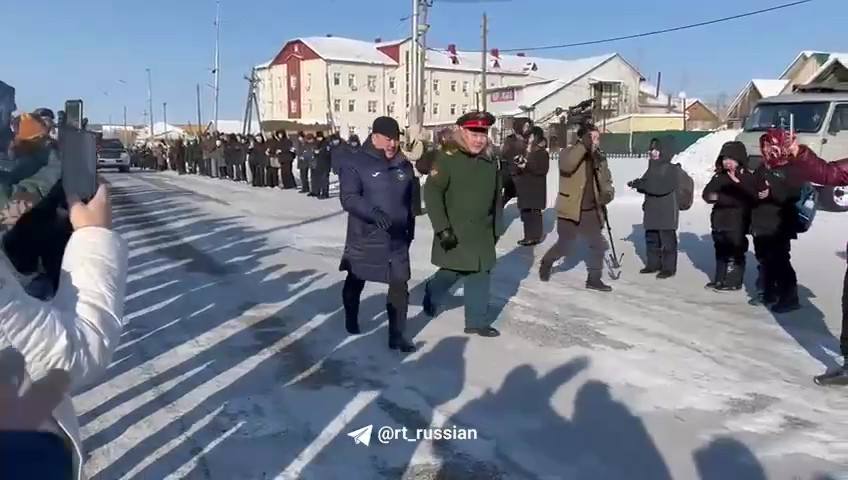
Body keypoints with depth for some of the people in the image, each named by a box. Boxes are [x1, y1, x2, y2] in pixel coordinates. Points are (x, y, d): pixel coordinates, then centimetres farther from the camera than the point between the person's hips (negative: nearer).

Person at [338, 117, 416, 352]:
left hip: (397, 240, 3)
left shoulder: (404, 166, 6)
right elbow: (348, 198, -22)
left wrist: (410, 231, 17)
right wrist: (374, 213, -37)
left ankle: (397, 336, 14)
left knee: (399, 287, 2)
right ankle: (351, 320, 42)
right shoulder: (355, 163, -11)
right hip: (364, 238, -3)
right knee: (355, 282, 17)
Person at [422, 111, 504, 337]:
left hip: (482, 232, 5)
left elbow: (496, 197, 14)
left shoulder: (492, 160, 5)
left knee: (480, 275, 7)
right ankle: (433, 293, 38)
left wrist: (496, 228, 15)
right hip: (454, 231, -5)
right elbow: (431, 192, -17)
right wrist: (442, 227, -20)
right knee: (454, 272, 6)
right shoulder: (448, 157, -14)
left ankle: (477, 322, 20)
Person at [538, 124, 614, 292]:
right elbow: (566, 166, -34)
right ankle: (546, 264, 33)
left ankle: (594, 279, 21)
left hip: (592, 211, 6)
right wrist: (583, 145, -38)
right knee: (564, 247, 4)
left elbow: (606, 181, 14)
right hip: (570, 210, -6)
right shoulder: (569, 152, -11)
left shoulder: (599, 158, 7)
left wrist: (608, 193, -8)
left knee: (598, 244, 6)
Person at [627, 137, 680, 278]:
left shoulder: (671, 169, -12)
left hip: (667, 212, -8)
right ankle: (653, 264, 26)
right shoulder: (652, 168, 14)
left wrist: (641, 184, -26)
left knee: (667, 240, -1)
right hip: (651, 211, 8)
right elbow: (647, 185, 16)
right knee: (651, 238, 14)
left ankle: (669, 267, 7)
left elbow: (662, 186, -24)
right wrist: (638, 184, -6)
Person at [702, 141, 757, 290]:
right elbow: (707, 193, 6)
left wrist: (719, 197, -22)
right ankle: (720, 278, 25)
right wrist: (712, 196, -17)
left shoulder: (747, 177, -10)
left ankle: (734, 281, 4)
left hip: (737, 222, -7)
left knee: (735, 252, -4)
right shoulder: (719, 176, 12)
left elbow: (744, 198, -22)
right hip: (719, 220, 7)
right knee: (720, 251, 15)